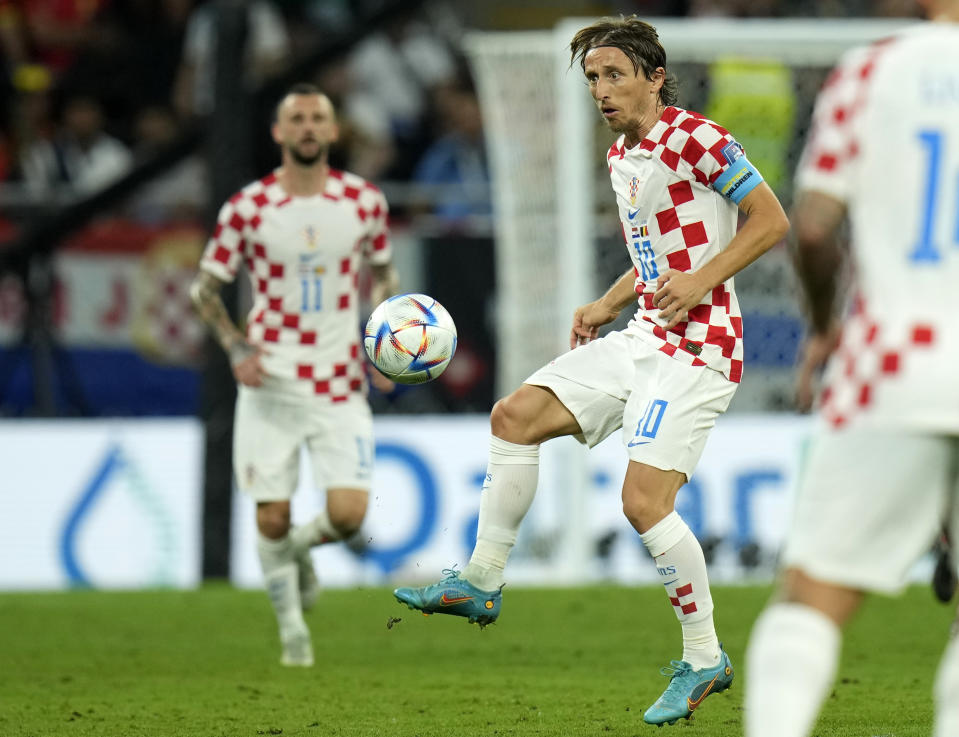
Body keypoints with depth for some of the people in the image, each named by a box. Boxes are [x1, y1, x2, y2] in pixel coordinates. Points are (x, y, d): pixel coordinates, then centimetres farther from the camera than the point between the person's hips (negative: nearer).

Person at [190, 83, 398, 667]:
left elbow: (382, 272, 17)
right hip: (271, 385, -1)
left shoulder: (364, 201, 0)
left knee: (348, 515, -11)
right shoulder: (247, 208, -5)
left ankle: (301, 548, 24)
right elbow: (206, 287, 6)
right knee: (272, 519, -2)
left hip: (341, 384, 1)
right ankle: (292, 629, 20)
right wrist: (236, 348, -8)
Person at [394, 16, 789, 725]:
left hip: (698, 344, -9)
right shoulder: (621, 158, 15)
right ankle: (482, 582, 10)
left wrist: (701, 281, -21)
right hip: (644, 337, 9)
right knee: (516, 414, 2)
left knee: (644, 500, -16)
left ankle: (705, 659, -2)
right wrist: (608, 304, 15)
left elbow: (771, 219, -12)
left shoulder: (693, 138, -13)